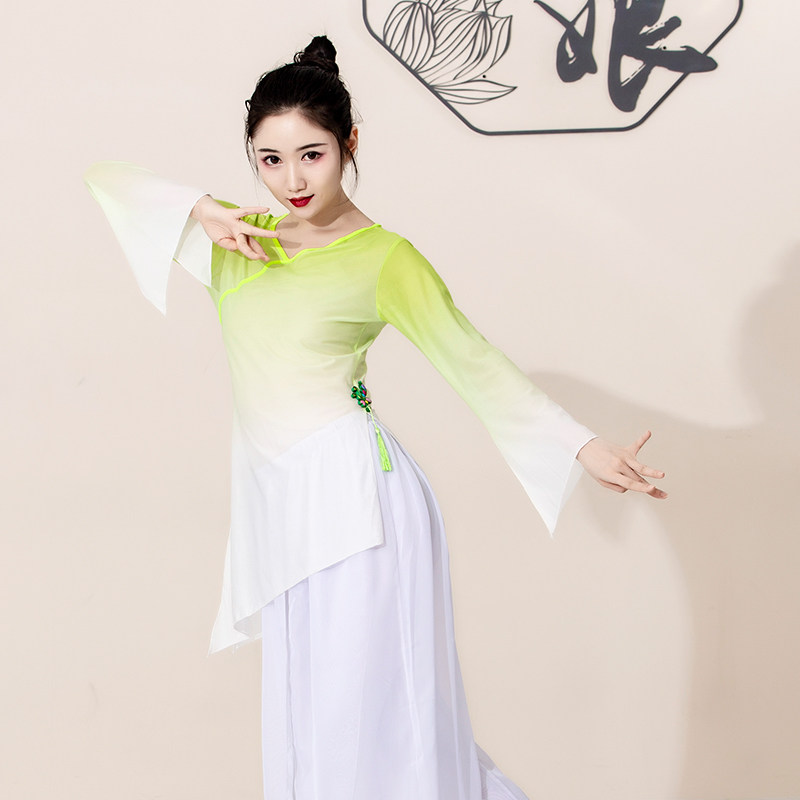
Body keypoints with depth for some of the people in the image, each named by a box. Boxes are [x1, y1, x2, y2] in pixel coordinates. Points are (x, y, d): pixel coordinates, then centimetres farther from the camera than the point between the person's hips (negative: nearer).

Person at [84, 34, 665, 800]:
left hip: (353, 497, -6)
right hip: (277, 504, 6)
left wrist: (585, 448, -12)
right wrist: (203, 211, -2)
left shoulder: (384, 258, -4)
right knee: (309, 716, 12)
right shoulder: (245, 239, 11)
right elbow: (106, 179, 15)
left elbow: (475, 364, -5)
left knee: (369, 715, -3)